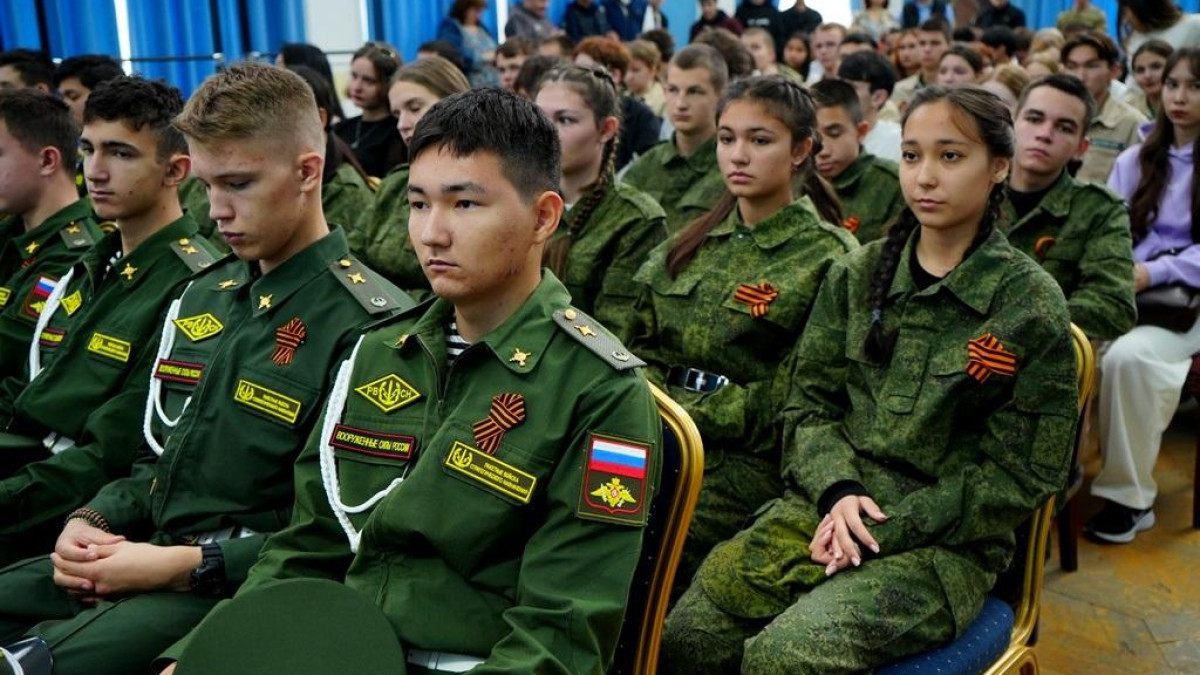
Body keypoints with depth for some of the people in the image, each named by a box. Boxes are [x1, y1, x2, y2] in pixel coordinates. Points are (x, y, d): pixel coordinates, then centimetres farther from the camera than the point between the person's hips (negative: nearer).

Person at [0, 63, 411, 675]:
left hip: (246, 589, -8)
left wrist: (184, 565, -19)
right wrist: (89, 523, 1)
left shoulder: (368, 323, -13)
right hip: (141, 556, 8)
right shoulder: (201, 297, 13)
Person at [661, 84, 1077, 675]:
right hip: (823, 507, 4)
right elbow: (806, 401, 8)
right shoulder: (857, 275, 8)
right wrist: (838, 492, -11)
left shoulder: (1031, 304, -3)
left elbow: (1018, 475, -4)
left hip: (943, 542, -3)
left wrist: (890, 527, -12)